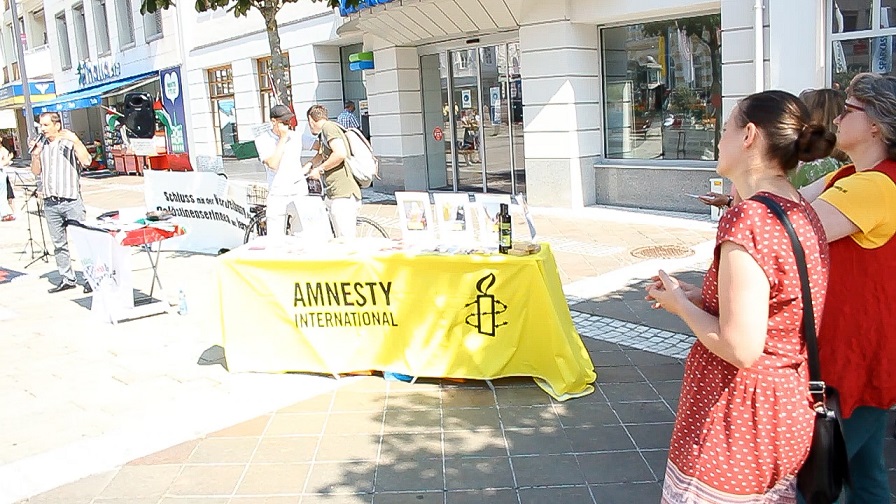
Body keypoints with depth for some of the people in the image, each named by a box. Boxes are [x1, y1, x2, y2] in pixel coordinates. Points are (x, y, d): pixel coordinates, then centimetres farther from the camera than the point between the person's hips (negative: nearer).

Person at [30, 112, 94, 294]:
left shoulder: (70, 143, -2)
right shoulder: (42, 146, 13)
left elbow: (86, 161, -16)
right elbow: (36, 172, 18)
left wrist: (75, 140, -23)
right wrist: (35, 155, 0)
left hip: (71, 201, -6)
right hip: (50, 203, 6)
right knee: (58, 244, 10)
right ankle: (67, 279, 17)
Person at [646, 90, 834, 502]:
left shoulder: (747, 219, -24)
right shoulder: (805, 214, 4)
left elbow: (741, 350, -26)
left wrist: (680, 304, -11)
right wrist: (696, 295, 7)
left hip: (735, 427, -9)